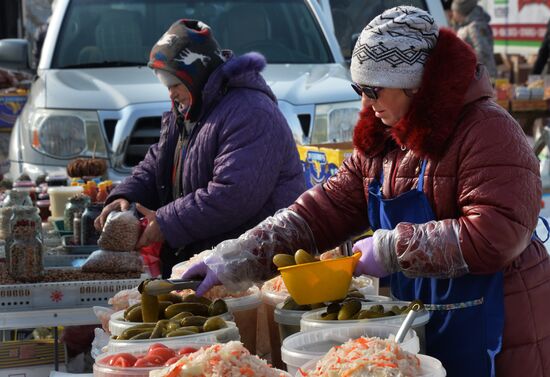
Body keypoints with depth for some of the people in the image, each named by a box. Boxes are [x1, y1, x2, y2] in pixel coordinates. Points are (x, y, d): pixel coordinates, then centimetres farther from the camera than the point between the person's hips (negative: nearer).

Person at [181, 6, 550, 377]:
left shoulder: (486, 132, -17)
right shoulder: (381, 142, 8)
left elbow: (496, 235, -26)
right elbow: (321, 212, 3)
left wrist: (391, 249, -21)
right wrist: (231, 261, -6)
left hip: (491, 340, -7)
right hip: (420, 329, 7)